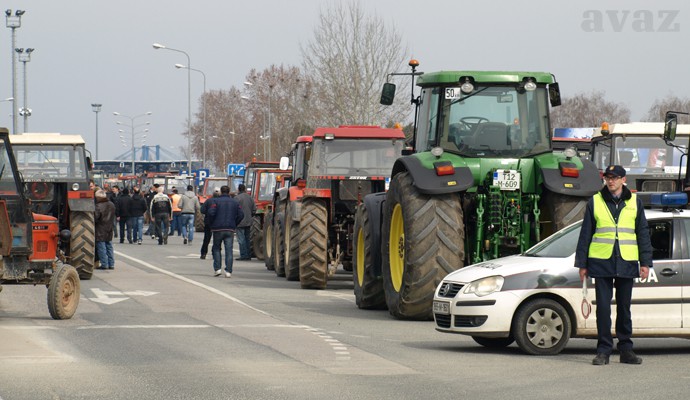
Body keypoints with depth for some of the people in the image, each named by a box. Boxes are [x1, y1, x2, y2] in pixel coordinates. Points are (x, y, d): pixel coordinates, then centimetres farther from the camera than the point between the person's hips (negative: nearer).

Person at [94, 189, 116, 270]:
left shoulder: (98, 206, -20)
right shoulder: (111, 205, 5)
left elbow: (95, 218, -19)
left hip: (100, 231, -7)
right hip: (109, 230, 7)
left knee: (101, 248, -1)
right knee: (109, 247, 13)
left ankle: (104, 264, -2)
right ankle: (111, 264, 15)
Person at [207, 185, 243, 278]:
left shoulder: (216, 201, -2)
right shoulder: (235, 202, 8)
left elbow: (211, 212, -13)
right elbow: (241, 215, 3)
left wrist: (213, 223, 2)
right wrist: (234, 224, 12)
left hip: (218, 228, -2)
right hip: (230, 230, 2)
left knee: (216, 248, 12)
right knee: (229, 250, 1)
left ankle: (217, 268, 2)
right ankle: (228, 271, -6)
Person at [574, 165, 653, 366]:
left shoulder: (634, 202, 8)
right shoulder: (595, 202, 6)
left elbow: (643, 234, 11)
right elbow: (585, 234, 8)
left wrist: (645, 262, 4)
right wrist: (582, 264, 5)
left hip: (626, 263, 1)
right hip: (601, 262, -1)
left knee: (624, 307, 7)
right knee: (603, 307, -2)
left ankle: (626, 349, 13)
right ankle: (603, 351, 2)